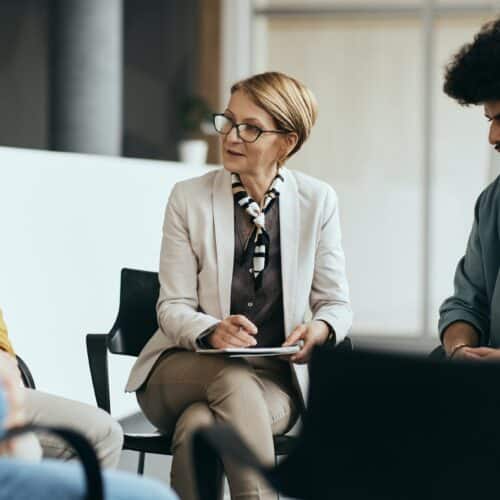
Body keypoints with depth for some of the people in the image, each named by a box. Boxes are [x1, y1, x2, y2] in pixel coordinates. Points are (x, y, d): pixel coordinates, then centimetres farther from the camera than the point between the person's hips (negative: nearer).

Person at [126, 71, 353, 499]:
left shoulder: (317, 201, 2)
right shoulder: (189, 198, 0)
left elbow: (337, 303, 5)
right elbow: (173, 307, -1)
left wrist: (321, 328, -19)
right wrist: (211, 332, -25)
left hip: (275, 380, 0)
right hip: (185, 369, 0)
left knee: (199, 423, -34)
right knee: (235, 379, -36)